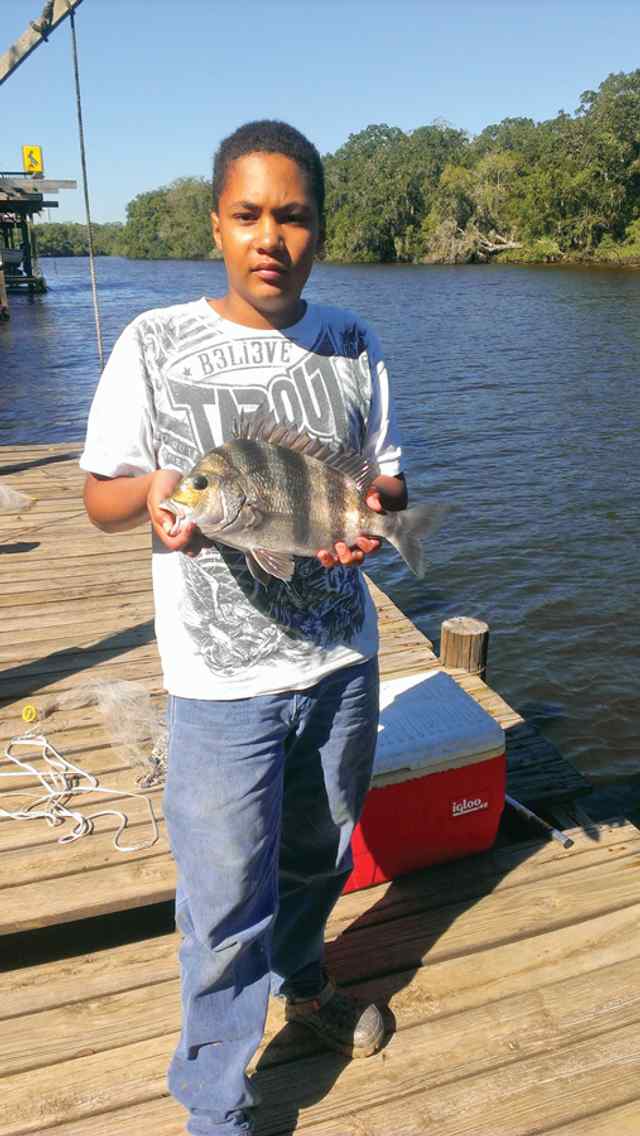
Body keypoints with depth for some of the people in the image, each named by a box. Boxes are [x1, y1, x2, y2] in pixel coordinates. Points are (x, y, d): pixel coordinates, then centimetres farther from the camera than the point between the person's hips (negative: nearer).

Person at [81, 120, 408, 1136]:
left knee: (320, 856, 24)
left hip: (343, 662, 4)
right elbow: (99, 497, -4)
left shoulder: (353, 343, 1)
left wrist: (370, 508, -16)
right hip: (221, 681, -3)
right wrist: (153, 490, -26)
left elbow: (390, 482, 8)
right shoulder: (155, 344, -9)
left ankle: (303, 983, 55)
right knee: (227, 903, 5)